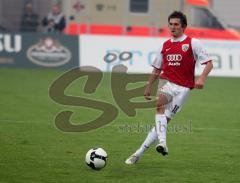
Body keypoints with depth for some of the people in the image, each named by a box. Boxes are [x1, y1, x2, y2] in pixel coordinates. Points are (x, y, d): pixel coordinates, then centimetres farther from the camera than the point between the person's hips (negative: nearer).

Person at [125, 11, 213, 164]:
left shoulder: (193, 43, -1)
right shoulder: (166, 45, 13)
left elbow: (209, 63, -4)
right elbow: (157, 69, 24)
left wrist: (202, 78, -21)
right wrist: (148, 87, 25)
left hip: (183, 88, -3)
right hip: (167, 82, 3)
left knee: (164, 120, -6)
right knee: (160, 104, -31)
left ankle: (139, 153, -3)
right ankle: (162, 143, -40)